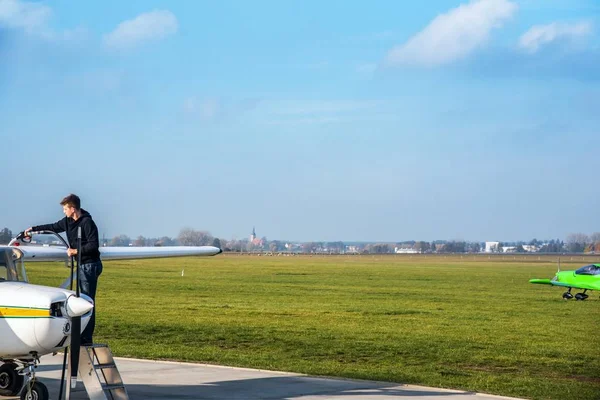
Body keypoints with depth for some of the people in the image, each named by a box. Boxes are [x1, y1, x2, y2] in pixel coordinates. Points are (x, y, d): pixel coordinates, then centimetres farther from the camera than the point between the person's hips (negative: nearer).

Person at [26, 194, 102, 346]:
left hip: (90, 265, -9)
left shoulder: (87, 223, -16)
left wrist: (75, 251, -17)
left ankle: (87, 339, -10)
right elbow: (53, 227, 26)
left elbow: (94, 245, -20)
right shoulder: (68, 221, 11)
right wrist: (33, 229, 28)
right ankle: (85, 337, 15)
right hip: (82, 265, 9)